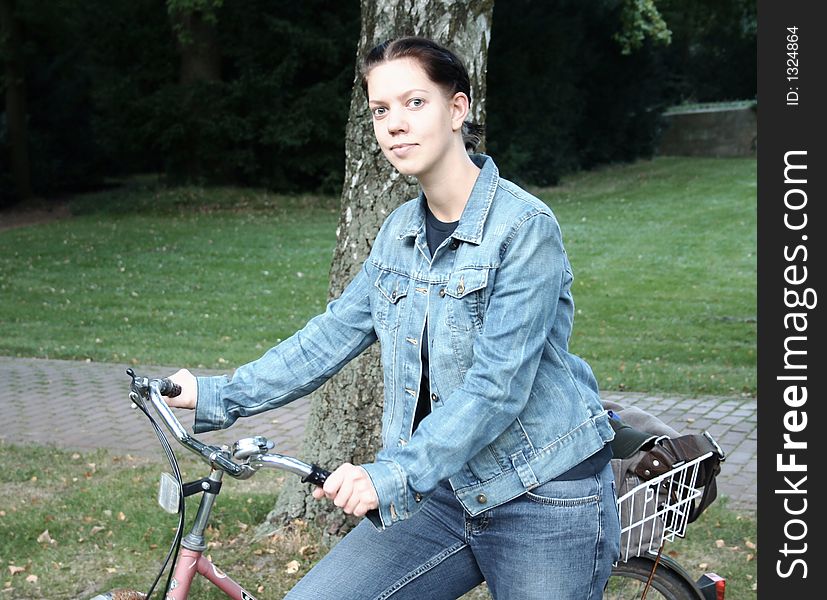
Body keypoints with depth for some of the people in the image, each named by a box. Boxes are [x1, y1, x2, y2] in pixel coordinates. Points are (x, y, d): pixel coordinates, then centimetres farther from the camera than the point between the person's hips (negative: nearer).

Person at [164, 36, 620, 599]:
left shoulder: (526, 227, -17)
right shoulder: (402, 230, 5)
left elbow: (496, 386, -23)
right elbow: (333, 334, 9)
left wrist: (391, 475, -29)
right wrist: (216, 396, 5)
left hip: (545, 504, -5)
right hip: (447, 494, 6)